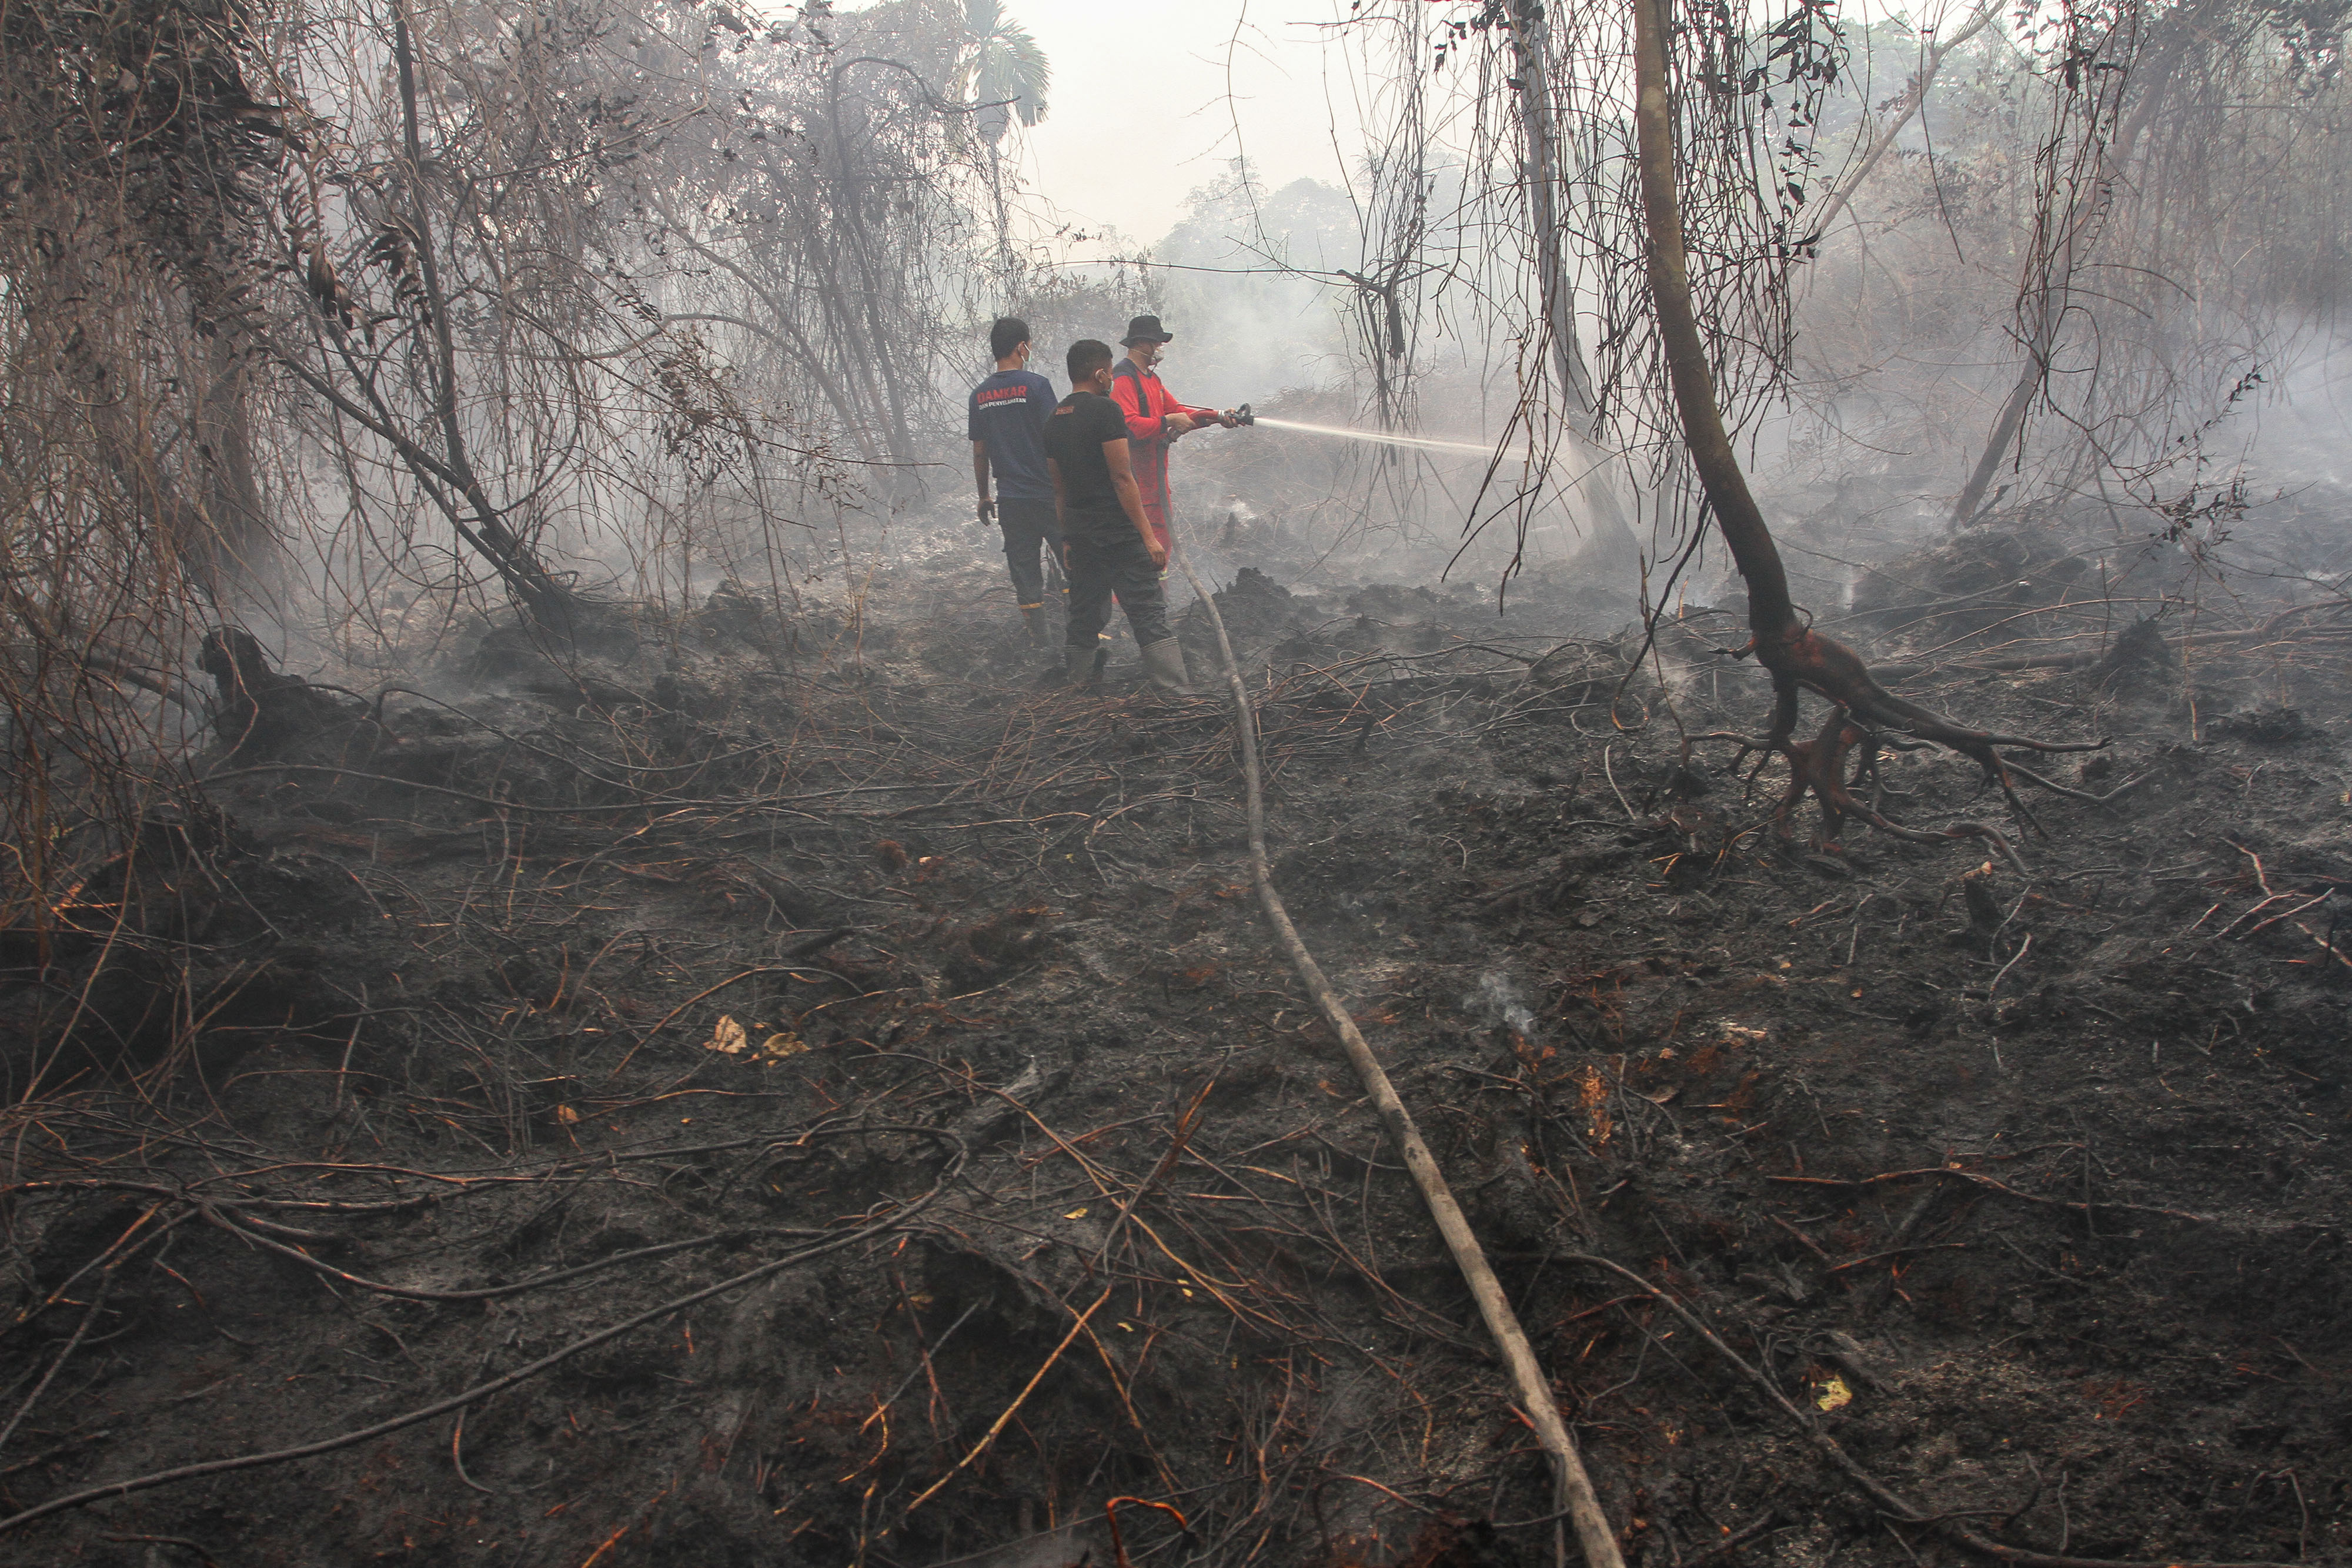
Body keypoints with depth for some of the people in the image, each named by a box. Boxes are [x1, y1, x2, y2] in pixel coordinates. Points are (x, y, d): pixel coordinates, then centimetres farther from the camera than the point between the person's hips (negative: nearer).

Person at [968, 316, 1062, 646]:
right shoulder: (1035, 385, -10)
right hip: (1047, 493, -5)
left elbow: (979, 452, 10)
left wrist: (984, 497, 19)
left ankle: (1039, 635, 10)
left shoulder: (980, 394, 6)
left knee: (1023, 566, 8)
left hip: (1010, 498, 5)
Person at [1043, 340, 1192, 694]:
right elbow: (1122, 478, -15)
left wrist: (1067, 538, 23)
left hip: (1079, 534, 8)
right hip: (1119, 533, -8)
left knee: (1084, 618, 14)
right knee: (1149, 615, -8)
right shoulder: (1105, 410, -11)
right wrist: (1149, 535, -14)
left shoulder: (1054, 421, 13)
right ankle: (1176, 694, -11)